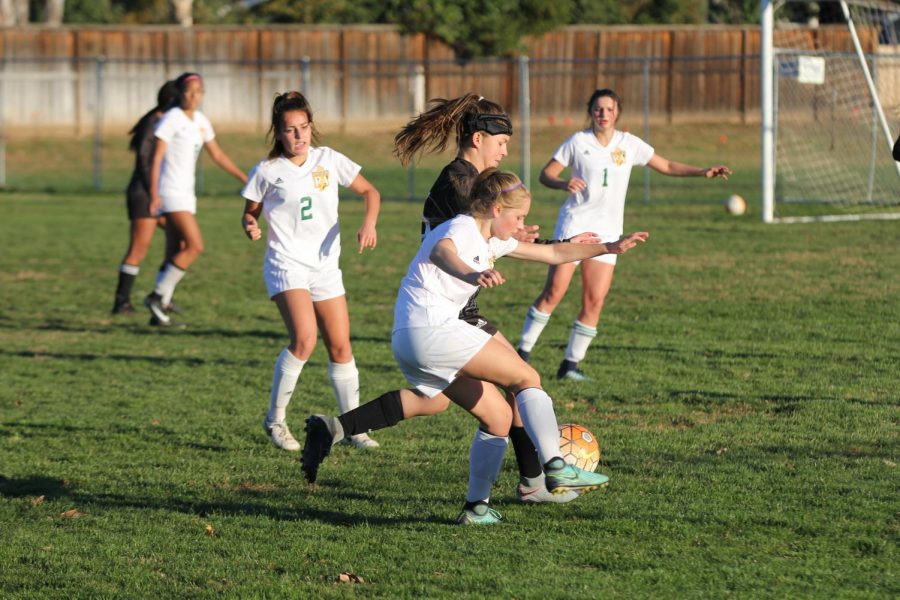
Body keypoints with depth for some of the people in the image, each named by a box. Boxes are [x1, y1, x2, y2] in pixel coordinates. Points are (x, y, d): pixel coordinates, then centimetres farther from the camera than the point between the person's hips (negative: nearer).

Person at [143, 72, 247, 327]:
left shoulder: (201, 121, 12)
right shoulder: (172, 118, -11)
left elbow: (218, 155, 22)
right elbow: (157, 156, -15)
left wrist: (245, 179, 21)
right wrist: (154, 193, -24)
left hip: (186, 192, 8)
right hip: (170, 192, -8)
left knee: (176, 254, 5)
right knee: (195, 246, -15)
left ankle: (159, 311, 7)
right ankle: (158, 295, -8)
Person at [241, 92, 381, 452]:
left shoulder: (328, 160, 3)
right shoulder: (268, 171, -4)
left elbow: (369, 191, 11)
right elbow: (250, 212, 7)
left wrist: (369, 224, -7)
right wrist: (251, 227, -16)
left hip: (325, 265, 4)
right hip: (286, 263, -4)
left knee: (340, 346, 4)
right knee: (304, 339, -23)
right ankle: (275, 419, -7)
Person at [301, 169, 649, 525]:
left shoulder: (491, 241, 21)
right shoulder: (463, 228, -8)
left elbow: (552, 254, 28)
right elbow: (441, 252, -34)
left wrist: (611, 248, 25)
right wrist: (472, 275, -55)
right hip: (430, 328, -10)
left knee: (498, 418, 8)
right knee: (527, 378, -7)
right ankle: (555, 467, -13)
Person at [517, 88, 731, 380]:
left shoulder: (629, 144, 5)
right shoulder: (578, 142, -3)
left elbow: (667, 166, 11)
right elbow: (546, 174, -1)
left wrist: (703, 172, -1)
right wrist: (565, 183, -23)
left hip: (607, 231, 3)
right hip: (575, 222, -3)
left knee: (595, 300, -4)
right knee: (553, 292, -10)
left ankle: (571, 364, 4)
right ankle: (523, 352, 0)